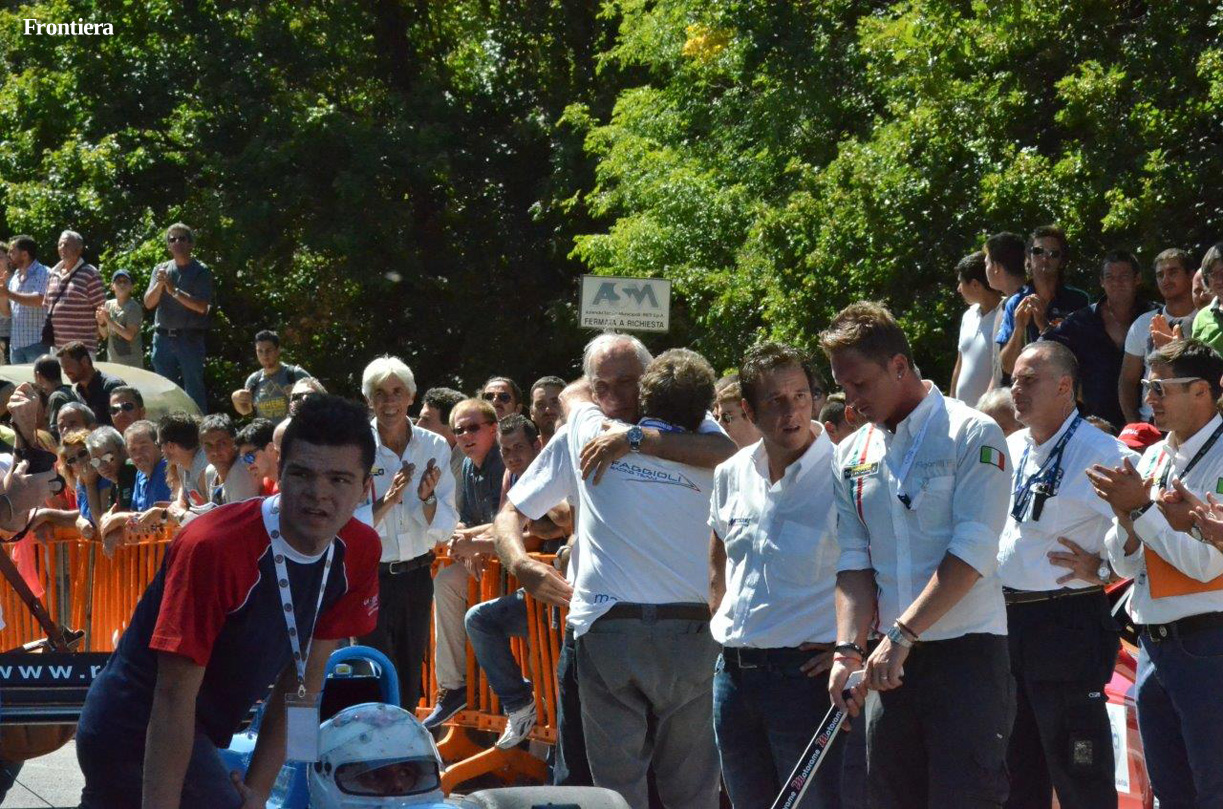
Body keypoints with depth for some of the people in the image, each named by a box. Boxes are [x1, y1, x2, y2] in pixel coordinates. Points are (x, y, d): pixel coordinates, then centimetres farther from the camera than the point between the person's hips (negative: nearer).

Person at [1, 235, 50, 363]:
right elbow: (6, 311, 20)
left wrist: (9, 294, -17)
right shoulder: (14, 278, 18)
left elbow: (39, 300, -22)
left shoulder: (42, 274, -6)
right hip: (16, 343, 8)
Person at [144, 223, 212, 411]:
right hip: (163, 337, 4)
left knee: (194, 389, -7)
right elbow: (149, 303, 6)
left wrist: (175, 291, -15)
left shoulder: (200, 272, 0)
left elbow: (202, 307, -11)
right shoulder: (160, 270, 14)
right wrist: (159, 284, -11)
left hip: (190, 338, -4)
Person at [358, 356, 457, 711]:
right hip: (370, 578, -3)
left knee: (410, 681, 10)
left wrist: (427, 498, -17)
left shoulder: (434, 448, 1)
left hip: (416, 576, 3)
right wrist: (386, 503, -26)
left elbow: (444, 530, 2)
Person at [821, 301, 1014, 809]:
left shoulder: (972, 435, -5)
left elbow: (972, 552, -13)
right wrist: (848, 648, -6)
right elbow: (853, 562, 11)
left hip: (967, 652, -6)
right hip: (891, 658, 6)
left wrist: (901, 635, -18)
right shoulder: (852, 455, 14)